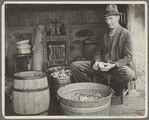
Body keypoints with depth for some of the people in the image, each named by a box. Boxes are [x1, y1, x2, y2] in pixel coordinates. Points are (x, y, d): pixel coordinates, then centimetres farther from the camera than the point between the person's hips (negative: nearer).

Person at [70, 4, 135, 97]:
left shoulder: (126, 34, -1)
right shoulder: (105, 34, 16)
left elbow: (128, 57, -6)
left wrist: (113, 65, -22)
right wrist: (97, 61, -9)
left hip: (118, 65, -4)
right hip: (102, 64, 4)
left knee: (129, 74, -39)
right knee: (75, 65, -10)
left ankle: (111, 88, -9)